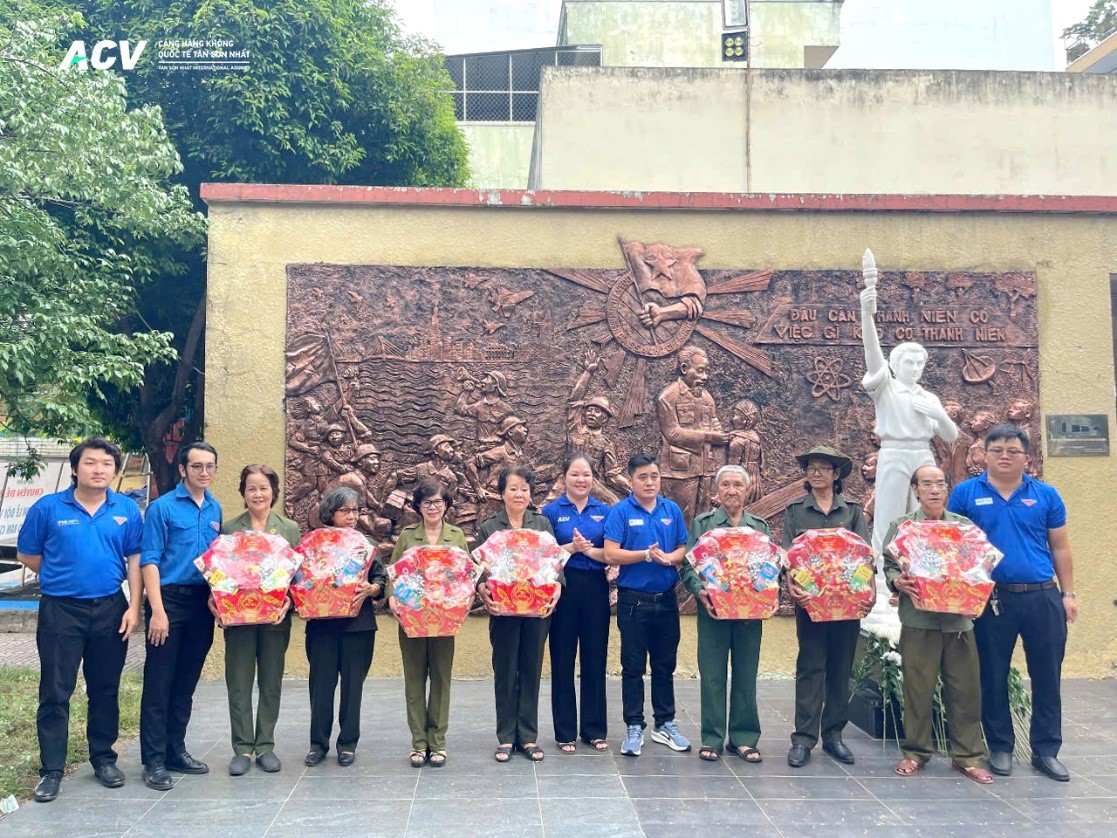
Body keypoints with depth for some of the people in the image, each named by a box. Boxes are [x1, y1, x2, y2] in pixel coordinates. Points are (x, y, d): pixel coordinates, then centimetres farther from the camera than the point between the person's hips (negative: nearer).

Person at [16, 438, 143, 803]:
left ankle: (103, 758, 26)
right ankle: (51, 769, 13)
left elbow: (135, 560, 1)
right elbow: (27, 555, 5)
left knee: (105, 690, 12)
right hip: (61, 610, -2)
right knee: (55, 692, 3)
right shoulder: (48, 508, -4)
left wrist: (134, 606, -5)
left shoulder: (127, 510, 1)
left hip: (110, 609, 2)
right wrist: (63, 578, 7)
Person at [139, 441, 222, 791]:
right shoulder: (162, 507, -6)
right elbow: (149, 561, -10)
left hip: (203, 603, 5)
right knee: (159, 683, -1)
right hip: (169, 600, -5)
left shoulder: (216, 510, 10)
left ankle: (175, 750, 23)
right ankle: (153, 760, 5)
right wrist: (157, 610, -17)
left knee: (187, 682, 12)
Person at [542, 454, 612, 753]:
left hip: (595, 589, 2)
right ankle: (565, 731, 14)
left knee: (595, 659, 7)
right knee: (563, 660, 4)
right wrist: (571, 547, -18)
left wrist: (588, 549, -17)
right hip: (563, 588, -2)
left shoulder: (604, 512, 7)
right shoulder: (551, 511, 0)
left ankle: (595, 729, 19)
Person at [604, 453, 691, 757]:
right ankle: (634, 727, 15)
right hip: (633, 600, -3)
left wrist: (671, 557, -16)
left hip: (666, 599, 4)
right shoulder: (620, 511, -6)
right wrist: (646, 555, -21)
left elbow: (683, 549, 5)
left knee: (665, 665, 13)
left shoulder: (672, 510, 6)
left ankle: (665, 724, 25)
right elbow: (610, 554, -14)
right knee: (633, 667, 5)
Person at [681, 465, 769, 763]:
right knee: (712, 675, 2)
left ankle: (744, 738, 18)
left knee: (746, 674, 7)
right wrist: (700, 592, -17)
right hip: (713, 609, -2)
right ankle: (712, 739, 11)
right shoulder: (702, 523, 5)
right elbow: (688, 566, 0)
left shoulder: (760, 527, 11)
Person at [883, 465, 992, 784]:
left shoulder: (965, 525, 11)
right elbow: (889, 566, 6)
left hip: (959, 618, 2)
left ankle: (968, 755, 17)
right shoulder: (901, 526, 7)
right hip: (918, 618, -2)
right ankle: (915, 752, 16)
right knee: (917, 688, 3)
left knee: (965, 689, 5)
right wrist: (898, 582, -14)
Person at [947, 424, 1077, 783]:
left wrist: (1068, 594, 6)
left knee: (1047, 676, 8)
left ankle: (1046, 750, 21)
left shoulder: (1045, 495, 6)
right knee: (993, 677, 8)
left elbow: (1060, 548, 10)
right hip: (991, 599, -1)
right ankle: (1000, 747, 22)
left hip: (1043, 598, 2)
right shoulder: (966, 494, 0)